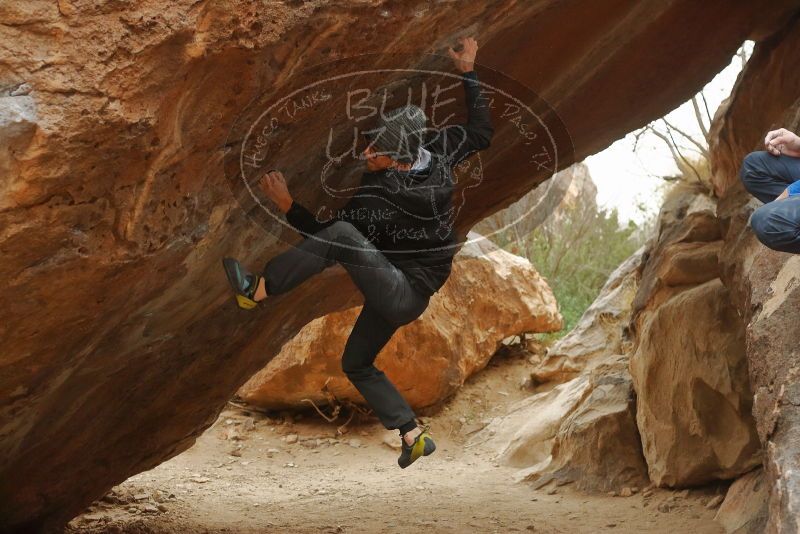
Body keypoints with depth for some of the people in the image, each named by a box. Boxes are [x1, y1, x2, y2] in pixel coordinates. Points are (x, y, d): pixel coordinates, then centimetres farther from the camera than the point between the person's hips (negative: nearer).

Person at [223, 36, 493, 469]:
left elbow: (332, 236, -16)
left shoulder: (377, 197, -25)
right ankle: (413, 436, 20)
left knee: (341, 234, -31)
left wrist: (287, 206, -18)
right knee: (356, 364, 21)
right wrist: (468, 73, 11)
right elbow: (481, 131, 10)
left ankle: (257, 289, -24)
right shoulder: (438, 150, -7)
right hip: (401, 293, 10)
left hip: (403, 293, -10)